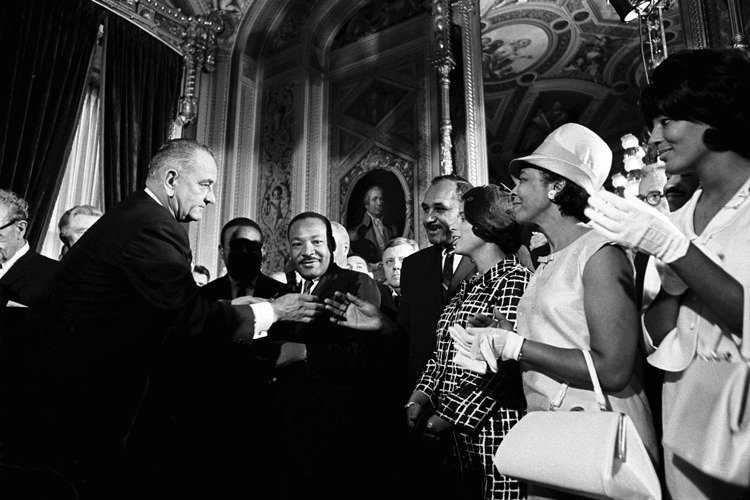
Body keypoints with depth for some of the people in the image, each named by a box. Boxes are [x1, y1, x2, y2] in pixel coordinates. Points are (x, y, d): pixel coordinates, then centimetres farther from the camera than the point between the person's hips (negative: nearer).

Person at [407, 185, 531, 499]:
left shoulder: (515, 280, -11)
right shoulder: (470, 285, 15)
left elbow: (502, 361, -18)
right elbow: (443, 352, 13)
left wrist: (450, 414, -17)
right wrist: (420, 399, 1)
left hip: (494, 427, -7)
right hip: (459, 429, 7)